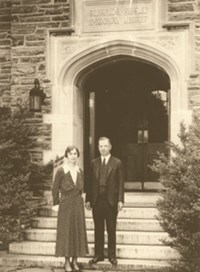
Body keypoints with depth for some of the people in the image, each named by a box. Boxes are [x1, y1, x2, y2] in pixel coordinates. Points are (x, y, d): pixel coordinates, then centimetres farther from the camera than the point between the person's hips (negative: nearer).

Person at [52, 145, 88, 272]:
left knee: (78, 232, 7)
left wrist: (78, 198, 11)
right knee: (66, 232, 2)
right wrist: (56, 203, -5)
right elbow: (55, 188, -5)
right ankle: (67, 262, 11)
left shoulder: (80, 171, 5)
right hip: (65, 204, -5)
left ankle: (75, 261, 18)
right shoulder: (61, 170, -9)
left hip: (78, 204, 5)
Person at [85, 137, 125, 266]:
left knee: (111, 230, 5)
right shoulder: (94, 163, 9)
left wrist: (120, 200, -9)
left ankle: (112, 255, 15)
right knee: (98, 229, 9)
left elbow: (121, 183, -2)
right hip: (96, 200, 3)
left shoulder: (117, 163, 1)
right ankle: (98, 254, 17)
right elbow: (90, 182, 9)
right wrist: (88, 199, 3)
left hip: (111, 200, -2)